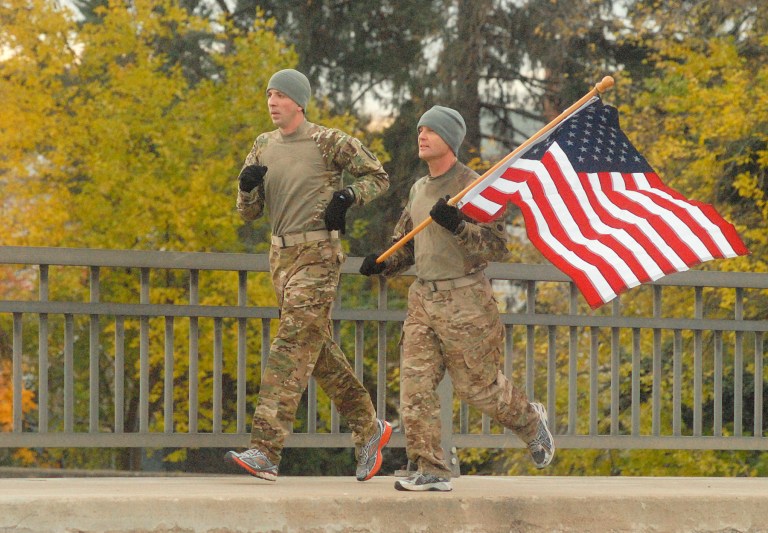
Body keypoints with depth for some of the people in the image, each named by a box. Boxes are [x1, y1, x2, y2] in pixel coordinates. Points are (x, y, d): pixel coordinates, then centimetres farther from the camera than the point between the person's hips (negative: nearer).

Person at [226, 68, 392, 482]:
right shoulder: (263, 146, 12)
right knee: (319, 349, 13)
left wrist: (347, 196, -14)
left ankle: (265, 451, -22)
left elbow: (378, 176, 4)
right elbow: (248, 213, 12)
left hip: (318, 255, -7)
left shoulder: (329, 142, -5)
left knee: (291, 347, -15)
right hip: (281, 256, 7)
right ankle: (368, 428, 27)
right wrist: (247, 186, -9)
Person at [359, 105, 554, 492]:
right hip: (423, 300, 6)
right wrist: (382, 264, 4)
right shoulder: (418, 190, 15)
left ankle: (531, 421, 30)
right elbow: (405, 245, 24)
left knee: (478, 385, 2)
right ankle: (431, 470, -4)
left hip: (465, 302, -6)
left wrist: (457, 225, -27)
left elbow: (497, 247, -13)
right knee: (415, 383, -5)